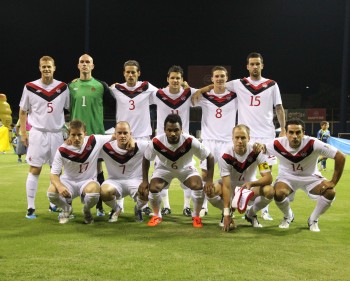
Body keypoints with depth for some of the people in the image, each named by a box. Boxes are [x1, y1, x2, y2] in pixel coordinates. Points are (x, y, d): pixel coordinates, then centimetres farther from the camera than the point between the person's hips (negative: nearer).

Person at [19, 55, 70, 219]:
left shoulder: (63, 87, 3)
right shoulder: (30, 87, -2)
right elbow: (23, 111, 5)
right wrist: (23, 133, -1)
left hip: (57, 134, 2)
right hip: (37, 133, -2)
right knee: (34, 170, -2)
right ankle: (30, 208, 2)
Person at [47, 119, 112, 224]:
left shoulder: (94, 141, -14)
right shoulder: (62, 151, -15)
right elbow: (54, 174, -16)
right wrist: (59, 186, -35)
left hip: (88, 180, -1)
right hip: (68, 181, 1)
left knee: (93, 191, -38)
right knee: (51, 192, -30)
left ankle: (87, 211, 3)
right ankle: (66, 209, 9)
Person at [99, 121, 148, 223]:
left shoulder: (140, 146, -14)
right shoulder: (106, 148, -10)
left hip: (135, 180, -1)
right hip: (114, 180, 1)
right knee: (104, 191, -34)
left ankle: (138, 209, 8)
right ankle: (116, 209, 5)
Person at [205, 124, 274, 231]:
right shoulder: (225, 155, -26)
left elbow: (268, 177, -23)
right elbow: (226, 186, -29)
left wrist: (251, 183, -44)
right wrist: (227, 214, -36)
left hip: (250, 184, 1)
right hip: (231, 184, -1)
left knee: (269, 191, -30)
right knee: (211, 191, -32)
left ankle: (251, 214, 2)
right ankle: (225, 213, 2)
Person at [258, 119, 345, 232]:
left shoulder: (313, 144, -29)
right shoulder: (278, 144, -23)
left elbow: (340, 157, -25)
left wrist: (333, 182, -23)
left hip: (310, 177, 0)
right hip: (287, 177, 0)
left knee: (330, 192, -25)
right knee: (279, 193, -31)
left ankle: (313, 220, 4)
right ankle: (288, 217, 6)